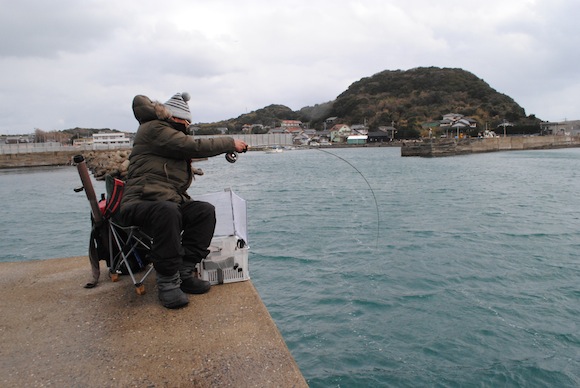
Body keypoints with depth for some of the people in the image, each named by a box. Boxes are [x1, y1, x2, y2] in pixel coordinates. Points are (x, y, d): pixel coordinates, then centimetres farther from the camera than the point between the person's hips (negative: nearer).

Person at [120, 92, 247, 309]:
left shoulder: (167, 133, 25)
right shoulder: (154, 129, -7)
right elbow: (195, 147, -13)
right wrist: (231, 143, -5)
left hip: (170, 202, 9)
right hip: (140, 203, -9)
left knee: (205, 211, -11)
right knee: (168, 210, -39)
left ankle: (184, 273, -12)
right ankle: (168, 283, -26)